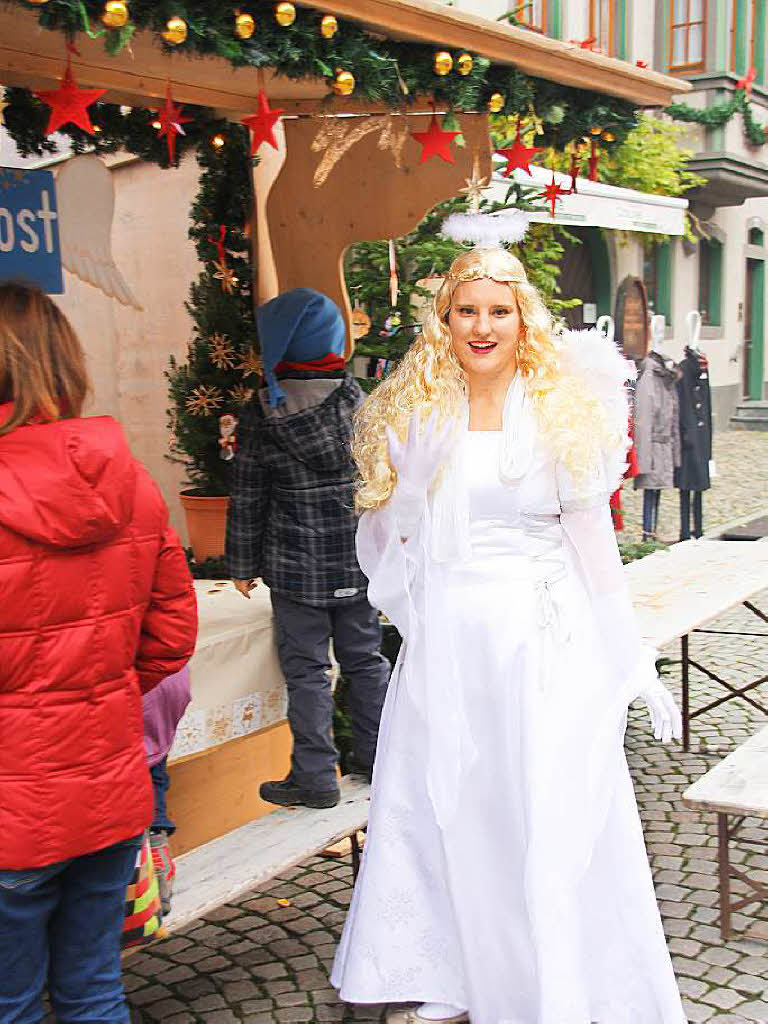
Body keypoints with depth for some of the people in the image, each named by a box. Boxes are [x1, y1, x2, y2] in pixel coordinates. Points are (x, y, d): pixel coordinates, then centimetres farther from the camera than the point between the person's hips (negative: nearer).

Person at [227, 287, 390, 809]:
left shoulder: (262, 413, -8)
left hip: (295, 564, -3)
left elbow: (248, 496, -4)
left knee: (306, 669, 6)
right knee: (365, 658, 17)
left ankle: (316, 777, 10)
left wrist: (244, 564, 5)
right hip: (359, 559, 3)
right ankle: (378, 759, 29)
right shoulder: (363, 402, -3)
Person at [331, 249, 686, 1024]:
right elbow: (388, 532, 14)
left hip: (546, 647, -2)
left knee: (555, 827, 2)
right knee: (444, 819, 10)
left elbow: (593, 546, 3)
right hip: (445, 650, 2)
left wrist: (637, 667, 3)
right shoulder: (413, 416, 4)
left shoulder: (563, 412, 1)